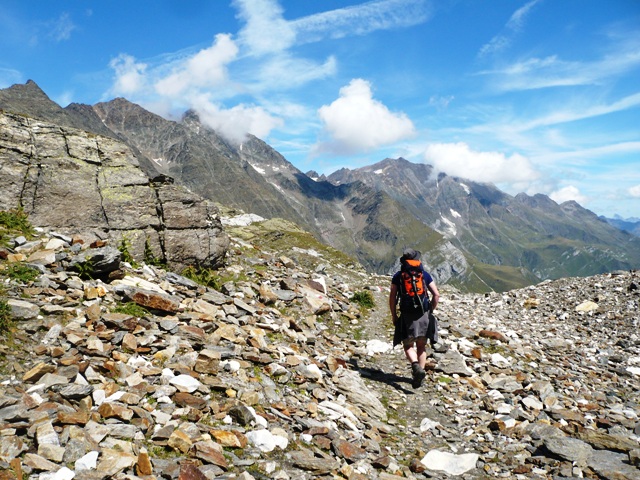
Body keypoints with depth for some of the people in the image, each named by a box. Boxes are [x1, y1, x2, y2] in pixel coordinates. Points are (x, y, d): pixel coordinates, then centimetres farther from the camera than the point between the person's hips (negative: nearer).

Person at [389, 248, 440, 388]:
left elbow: (392, 298, -1)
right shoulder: (425, 274, 7)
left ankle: (417, 367, -21)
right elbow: (436, 295, 3)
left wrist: (394, 315, 8)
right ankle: (420, 374, 15)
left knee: (408, 346, 5)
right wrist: (430, 311, 13)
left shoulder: (398, 276, 3)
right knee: (421, 346, 13)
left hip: (407, 316, -2)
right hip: (423, 315, 2)